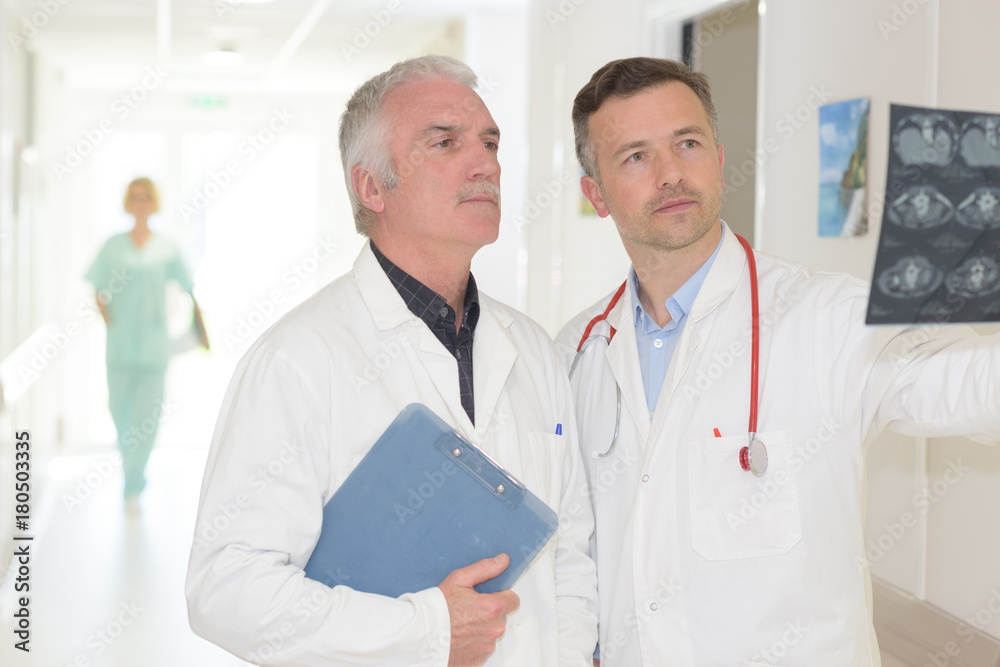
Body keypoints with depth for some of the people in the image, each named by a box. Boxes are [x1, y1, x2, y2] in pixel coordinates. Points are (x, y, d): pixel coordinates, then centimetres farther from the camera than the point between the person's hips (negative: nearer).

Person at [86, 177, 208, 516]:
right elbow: (99, 292, 6)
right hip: (119, 344, 1)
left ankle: (133, 490, 0)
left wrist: (202, 332, 3)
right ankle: (131, 471, 35)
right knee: (120, 412, 9)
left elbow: (188, 291, 6)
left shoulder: (167, 249, 2)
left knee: (147, 419, -7)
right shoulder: (113, 246, 3)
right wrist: (108, 319, -9)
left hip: (153, 345, -1)